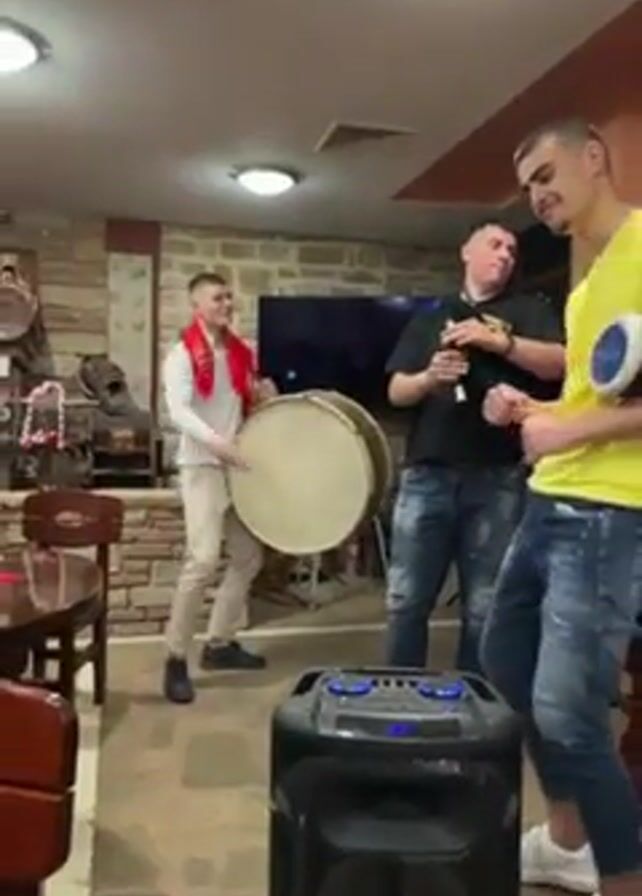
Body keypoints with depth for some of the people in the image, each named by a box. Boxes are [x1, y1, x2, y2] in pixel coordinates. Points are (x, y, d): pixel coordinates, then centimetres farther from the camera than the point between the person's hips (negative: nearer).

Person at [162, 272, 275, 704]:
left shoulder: (241, 352, 12)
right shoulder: (183, 354, -9)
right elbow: (178, 411, -22)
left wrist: (263, 395, 0)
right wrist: (216, 442, -37)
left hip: (240, 467, 8)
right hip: (202, 467, -8)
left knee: (249, 556, 12)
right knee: (204, 560, -17)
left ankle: (220, 642, 26)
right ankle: (177, 659, -5)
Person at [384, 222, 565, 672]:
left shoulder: (530, 310, 12)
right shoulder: (430, 316, 18)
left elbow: (559, 364, -4)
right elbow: (397, 391, 12)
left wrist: (499, 340, -14)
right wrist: (429, 377, -8)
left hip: (498, 478, -2)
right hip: (427, 474, 2)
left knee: (485, 607, 2)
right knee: (406, 600, 4)